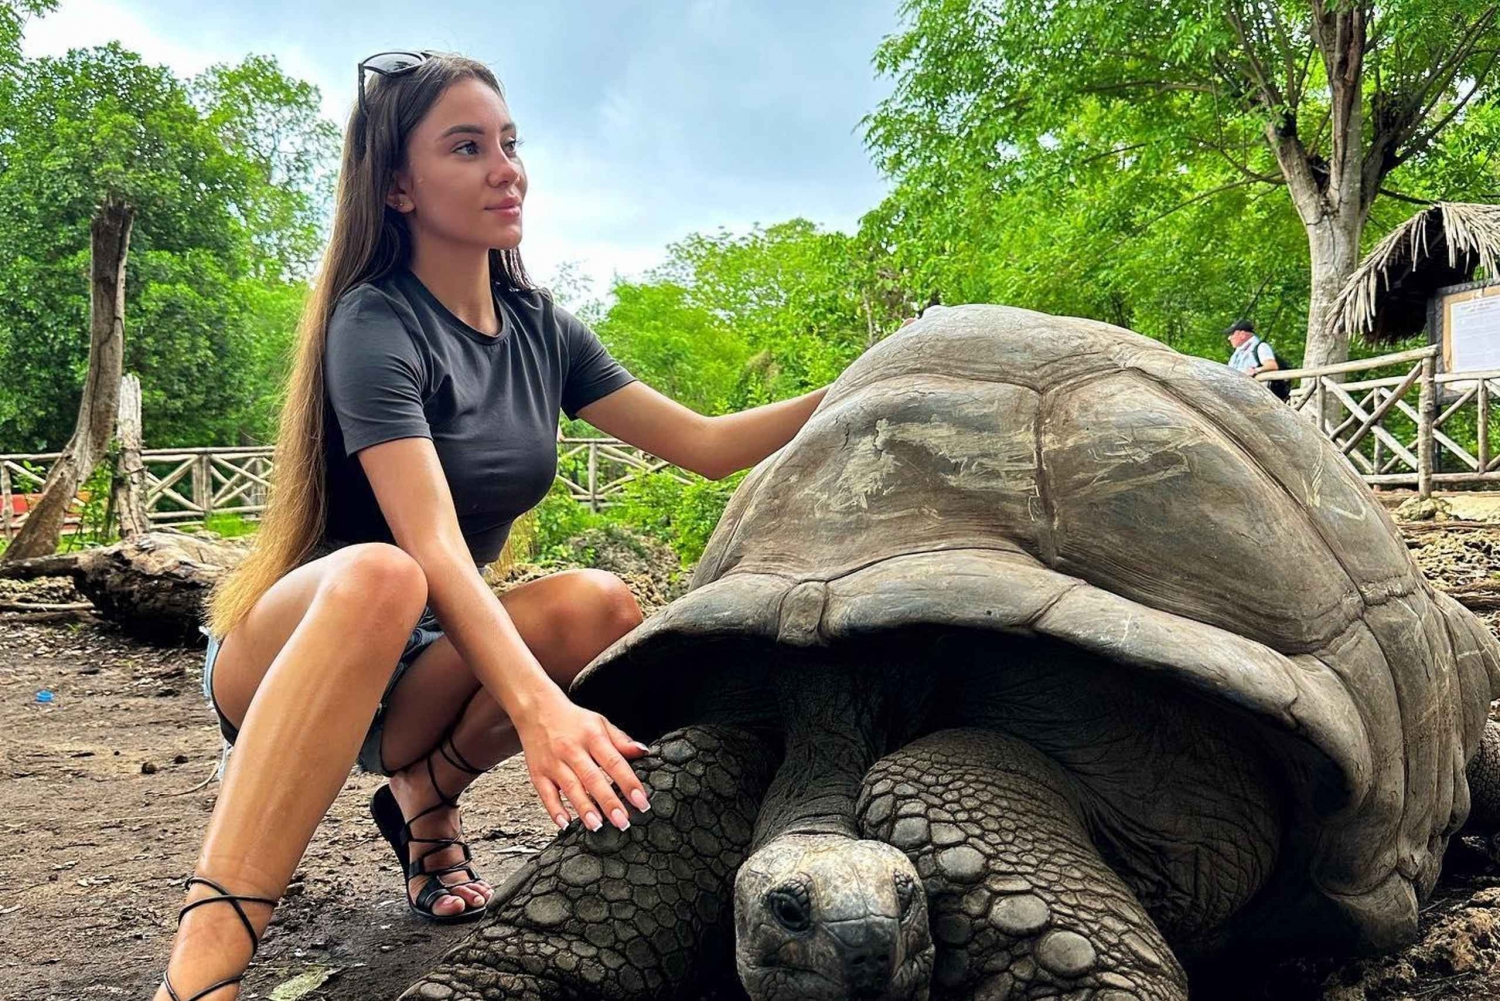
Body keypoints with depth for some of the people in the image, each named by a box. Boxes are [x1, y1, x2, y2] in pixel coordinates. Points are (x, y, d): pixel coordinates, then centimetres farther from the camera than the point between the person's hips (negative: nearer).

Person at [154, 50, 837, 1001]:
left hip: (419, 670, 6)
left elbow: (706, 444, 1)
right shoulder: (375, 324, -19)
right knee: (380, 576, -40)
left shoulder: (540, 329, 2)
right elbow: (431, 549, -32)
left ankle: (423, 798, 0)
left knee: (599, 605, -24)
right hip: (288, 651, -5)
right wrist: (539, 707, -45)